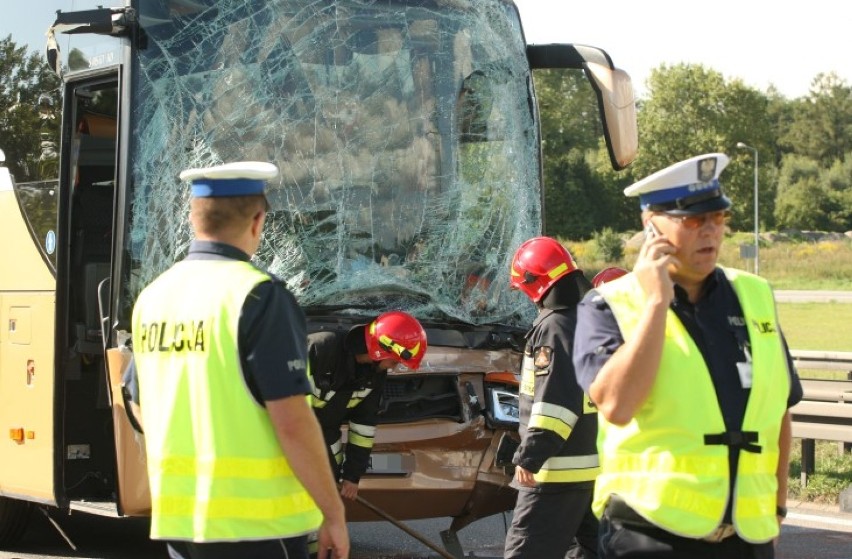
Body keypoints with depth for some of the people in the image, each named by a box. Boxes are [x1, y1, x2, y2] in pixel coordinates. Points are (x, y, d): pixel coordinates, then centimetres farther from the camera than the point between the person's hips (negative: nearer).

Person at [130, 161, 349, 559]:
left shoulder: (151, 298, 7)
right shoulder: (257, 297, -14)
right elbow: (292, 423, -18)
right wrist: (333, 513, -9)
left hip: (175, 518, 7)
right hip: (254, 524, -7)